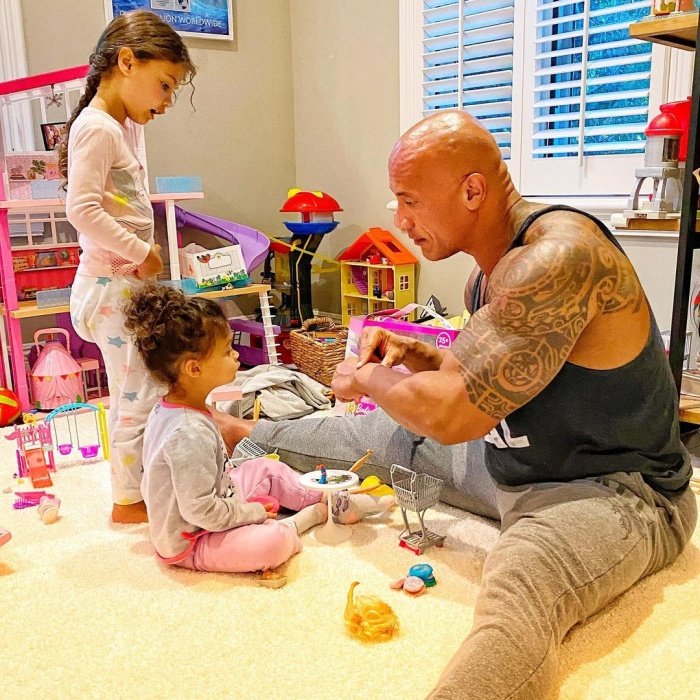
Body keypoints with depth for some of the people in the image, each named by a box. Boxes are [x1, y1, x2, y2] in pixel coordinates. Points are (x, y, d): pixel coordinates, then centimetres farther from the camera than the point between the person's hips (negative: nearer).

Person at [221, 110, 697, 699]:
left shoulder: (558, 258, -29)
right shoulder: (491, 272, 2)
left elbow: (448, 413, -31)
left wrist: (367, 378, -11)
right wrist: (412, 354, 1)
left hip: (612, 489, -9)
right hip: (511, 463, 9)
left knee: (515, 597, -42)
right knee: (381, 433, 17)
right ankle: (247, 434, 36)